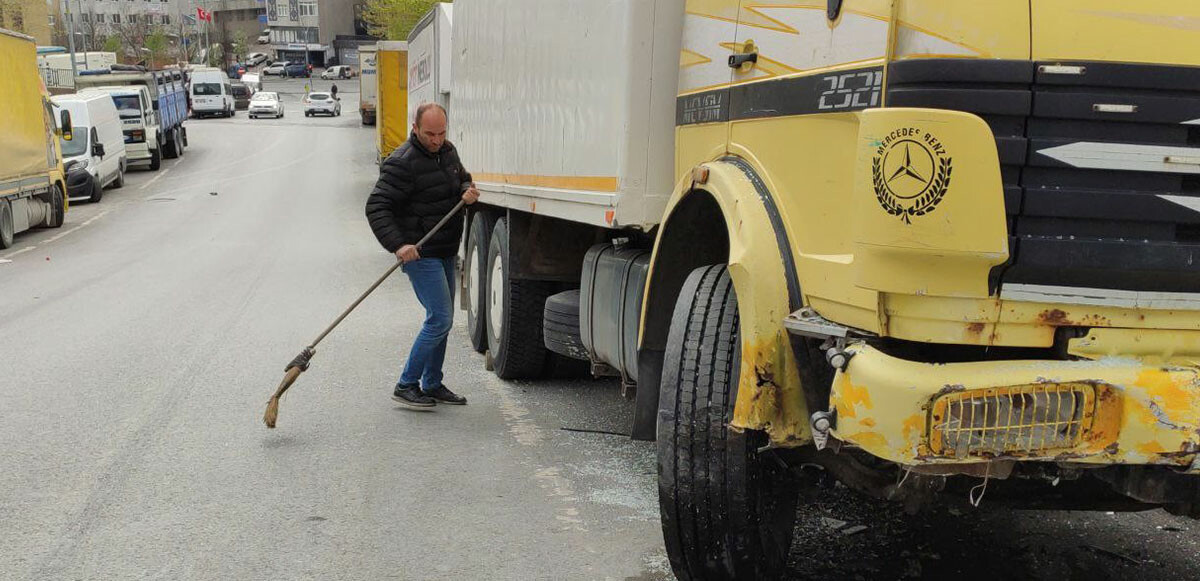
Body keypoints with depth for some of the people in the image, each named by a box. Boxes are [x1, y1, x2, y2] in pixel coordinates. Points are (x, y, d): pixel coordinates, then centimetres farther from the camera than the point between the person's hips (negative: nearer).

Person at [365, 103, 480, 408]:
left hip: (445, 252, 9)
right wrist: (397, 244, -32)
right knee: (440, 319, -13)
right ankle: (406, 385, -3)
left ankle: (432, 385, 25)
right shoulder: (402, 162, -18)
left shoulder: (448, 151, 8)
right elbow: (376, 207, -20)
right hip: (420, 254, -9)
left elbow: (463, 177, 27)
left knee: (442, 319, 13)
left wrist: (468, 190, 2)